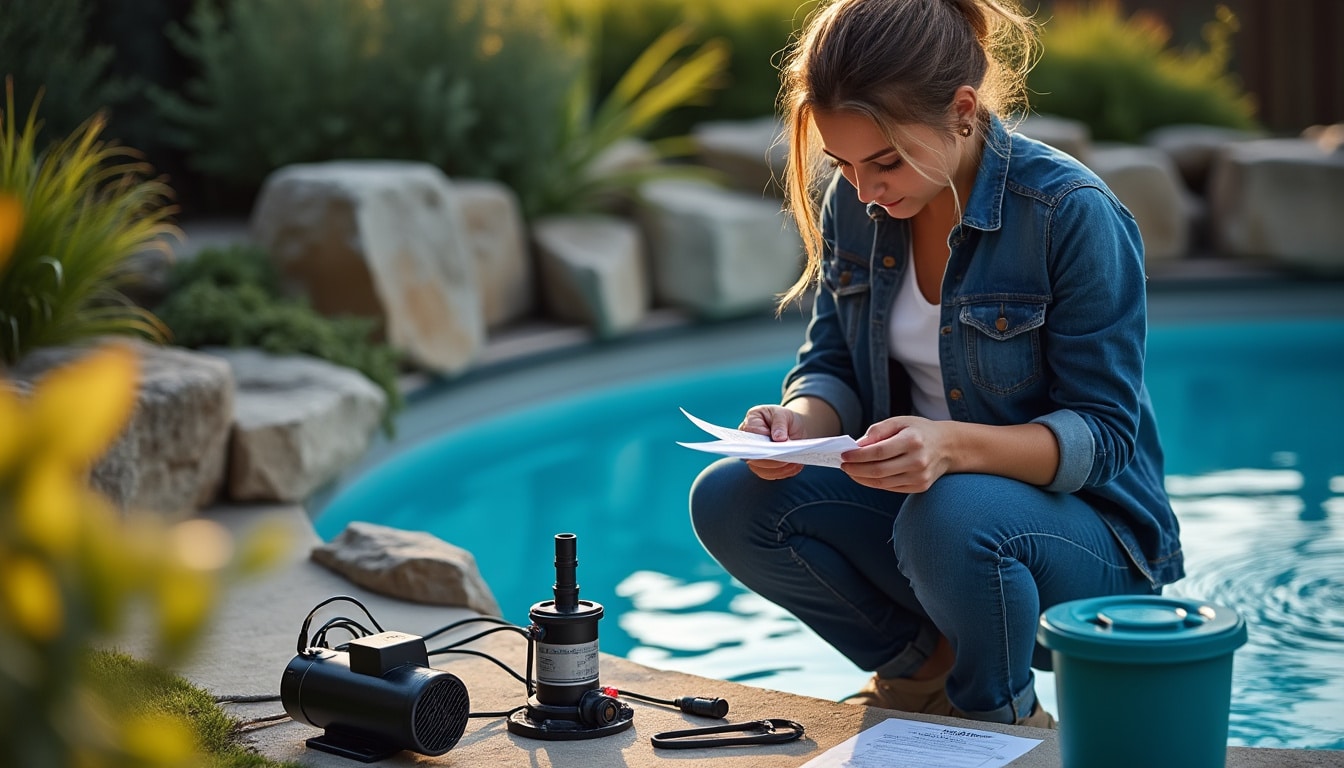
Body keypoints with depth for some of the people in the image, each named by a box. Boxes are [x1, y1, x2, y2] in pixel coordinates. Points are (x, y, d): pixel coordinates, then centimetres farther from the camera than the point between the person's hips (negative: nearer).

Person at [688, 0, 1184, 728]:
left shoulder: (1074, 214, -21)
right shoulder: (853, 202, -4)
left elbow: (1103, 434, -20)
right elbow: (832, 364, 4)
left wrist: (954, 444, -38)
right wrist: (798, 420, -21)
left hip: (1084, 532, -5)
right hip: (914, 502, 6)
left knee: (953, 515, -38)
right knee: (728, 502, -16)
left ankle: (1006, 722, -6)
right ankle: (922, 666, 5)